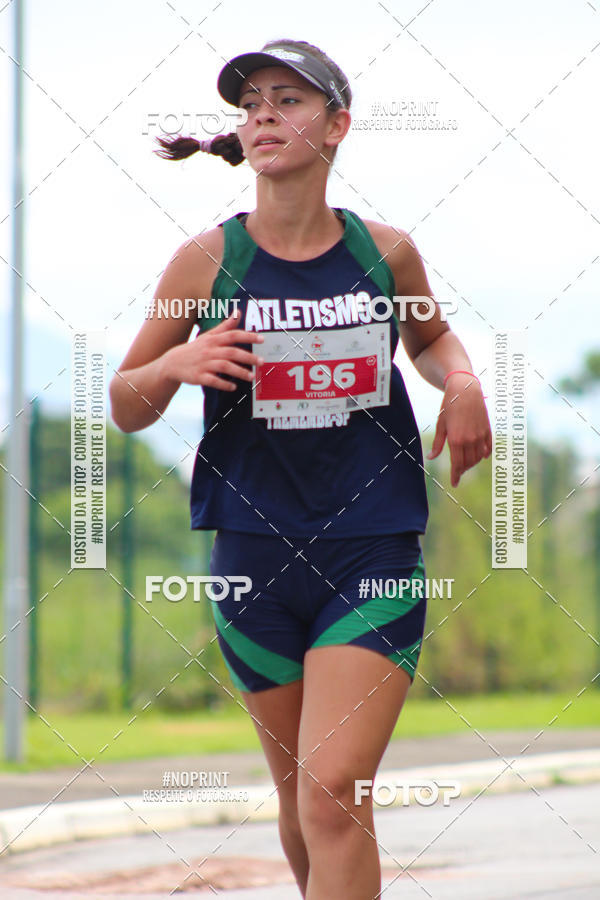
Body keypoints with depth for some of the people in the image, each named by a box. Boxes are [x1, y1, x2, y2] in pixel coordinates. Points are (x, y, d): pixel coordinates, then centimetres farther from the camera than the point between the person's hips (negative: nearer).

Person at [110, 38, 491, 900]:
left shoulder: (387, 252, 1)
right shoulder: (207, 261, -2)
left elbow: (431, 334, 25)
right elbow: (126, 408, 6)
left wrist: (463, 381, 3)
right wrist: (176, 364, -15)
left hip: (376, 554, -1)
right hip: (256, 559, 1)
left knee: (335, 796, -15)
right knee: (299, 793, 13)